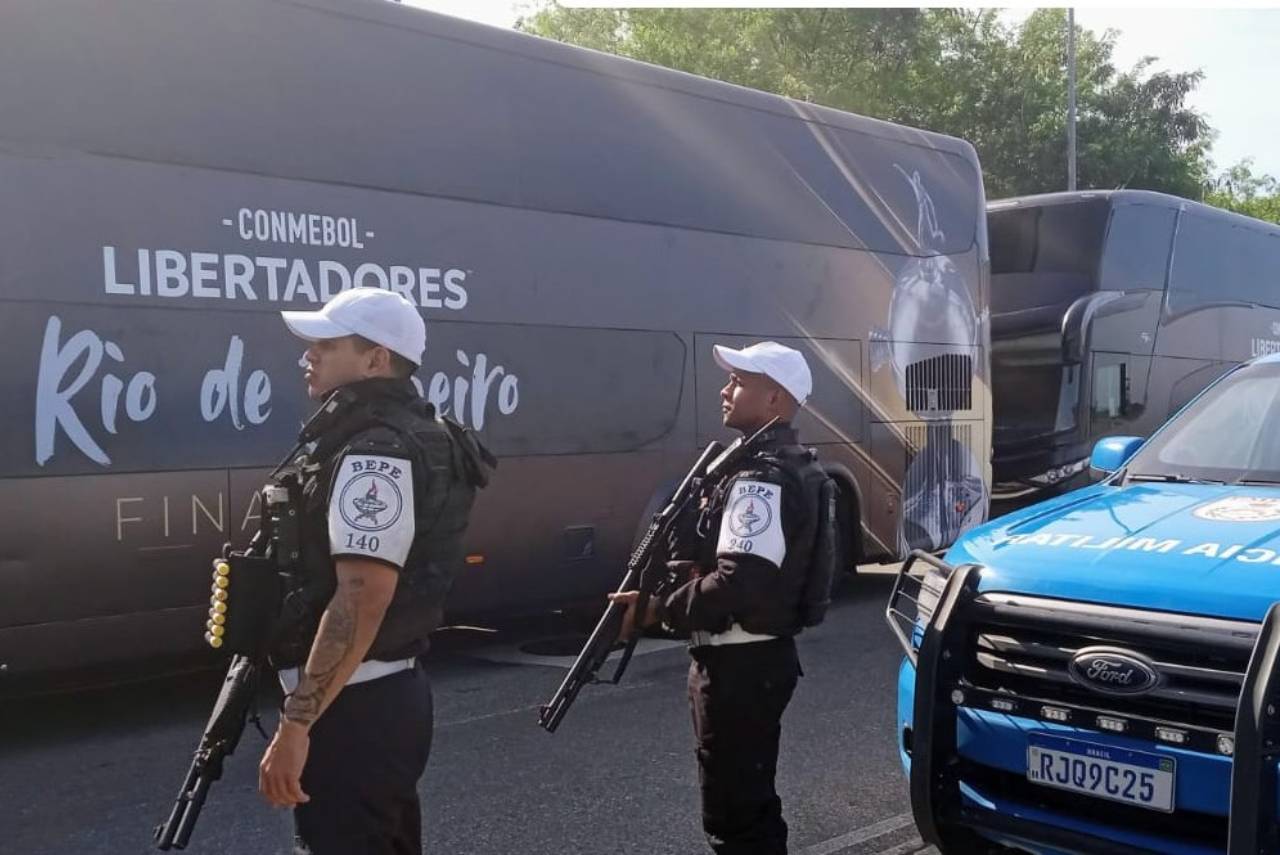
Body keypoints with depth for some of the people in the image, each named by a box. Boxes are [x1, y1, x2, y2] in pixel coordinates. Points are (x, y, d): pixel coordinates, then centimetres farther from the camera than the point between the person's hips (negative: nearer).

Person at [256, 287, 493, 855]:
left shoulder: (374, 452, -19)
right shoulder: (402, 435, 14)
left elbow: (363, 598, -27)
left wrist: (294, 723, -26)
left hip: (354, 708, -10)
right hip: (387, 697, 10)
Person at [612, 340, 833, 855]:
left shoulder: (761, 478, -20)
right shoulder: (783, 465, 14)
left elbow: (739, 584, -29)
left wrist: (657, 609, -19)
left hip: (739, 666, -10)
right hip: (757, 658, 10)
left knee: (731, 814, 1)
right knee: (749, 801, 21)